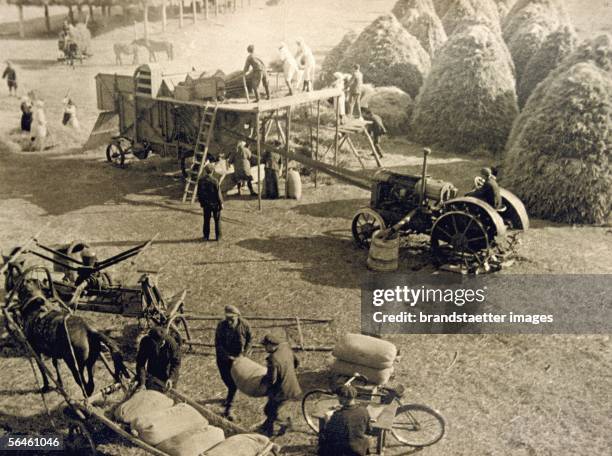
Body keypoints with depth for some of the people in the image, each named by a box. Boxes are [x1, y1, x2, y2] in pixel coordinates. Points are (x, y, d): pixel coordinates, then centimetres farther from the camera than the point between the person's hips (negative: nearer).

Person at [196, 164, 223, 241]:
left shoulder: (201, 181, -6)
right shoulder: (214, 181, -19)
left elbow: (199, 193, 3)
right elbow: (218, 193, -15)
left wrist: (201, 202, 16)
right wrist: (221, 203, -3)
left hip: (206, 204, 4)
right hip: (215, 203, -3)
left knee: (206, 220, 14)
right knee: (217, 220, 10)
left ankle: (206, 236, 20)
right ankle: (218, 236, 13)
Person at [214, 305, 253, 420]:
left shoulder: (244, 325, -18)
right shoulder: (221, 326, -21)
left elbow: (249, 339, -3)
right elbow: (218, 344, -17)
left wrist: (244, 353, -12)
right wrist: (228, 356, -25)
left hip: (238, 357, 0)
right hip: (223, 356, 0)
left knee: (234, 381, -3)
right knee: (226, 378, 14)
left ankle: (228, 409, 3)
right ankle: (230, 396, 48)